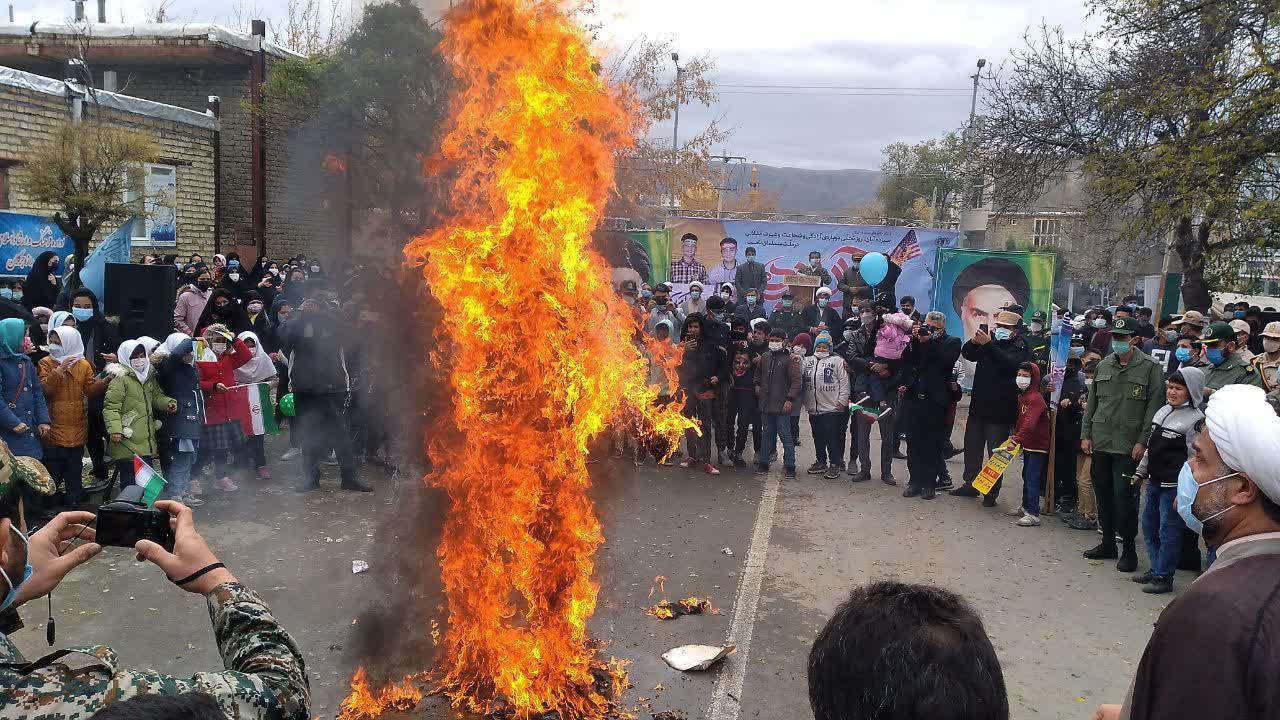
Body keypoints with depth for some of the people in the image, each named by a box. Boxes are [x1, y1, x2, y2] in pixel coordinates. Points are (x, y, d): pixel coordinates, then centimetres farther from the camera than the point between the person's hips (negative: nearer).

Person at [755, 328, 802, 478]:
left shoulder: (790, 359, -7)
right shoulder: (764, 358, 11)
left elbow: (797, 380, -12)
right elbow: (758, 373, 31)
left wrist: (789, 399, -16)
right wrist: (757, 384, 15)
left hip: (782, 405, -6)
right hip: (766, 404, 6)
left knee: (785, 435, -2)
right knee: (766, 434, 14)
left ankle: (789, 466, 4)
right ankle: (763, 463, 22)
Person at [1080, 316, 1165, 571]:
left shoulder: (1151, 368, -5)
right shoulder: (1104, 365, 11)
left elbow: (1154, 407, -9)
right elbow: (1092, 402, 15)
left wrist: (1143, 441, -13)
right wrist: (1086, 434, 10)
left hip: (1128, 444, -6)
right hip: (1101, 442, 6)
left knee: (1123, 495, -6)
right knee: (1102, 492, 12)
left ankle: (1129, 547, 8)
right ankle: (1108, 542, 25)